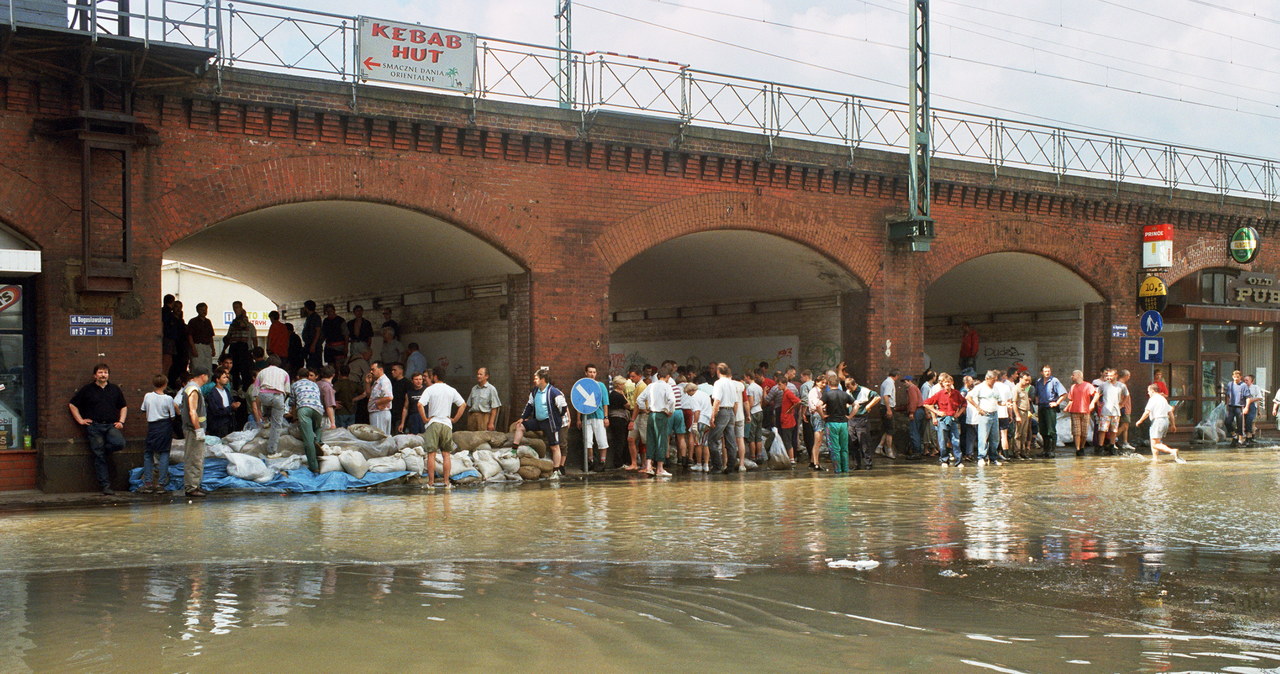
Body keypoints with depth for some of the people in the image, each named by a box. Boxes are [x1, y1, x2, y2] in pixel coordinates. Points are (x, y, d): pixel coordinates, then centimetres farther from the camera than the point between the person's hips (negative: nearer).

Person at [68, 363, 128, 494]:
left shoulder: (115, 389, 16)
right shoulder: (87, 389, 8)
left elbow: (123, 407, 23)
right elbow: (72, 405, 11)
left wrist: (121, 421, 9)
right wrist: (80, 420, 4)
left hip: (111, 425, 2)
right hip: (94, 427, -2)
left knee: (119, 443, -28)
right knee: (99, 456, -5)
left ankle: (104, 453, 4)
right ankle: (105, 485, -3)